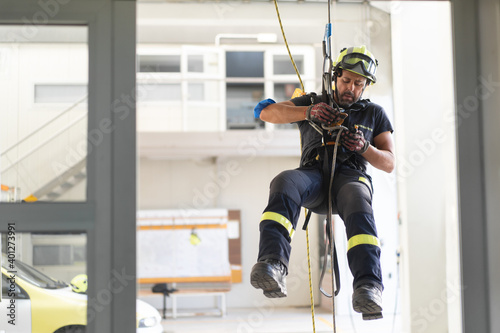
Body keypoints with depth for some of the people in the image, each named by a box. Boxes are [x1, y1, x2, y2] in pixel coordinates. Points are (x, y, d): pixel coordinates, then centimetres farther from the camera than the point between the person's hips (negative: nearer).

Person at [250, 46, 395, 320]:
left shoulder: (374, 114, 29)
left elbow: (389, 163, 20)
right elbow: (268, 113, 12)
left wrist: (364, 148, -2)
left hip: (351, 176, 0)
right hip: (313, 174, 0)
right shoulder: (313, 101, 28)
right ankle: (272, 267, -58)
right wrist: (308, 112, -5)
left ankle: (367, 288, -55)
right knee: (284, 184, -37)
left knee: (358, 204, -39)